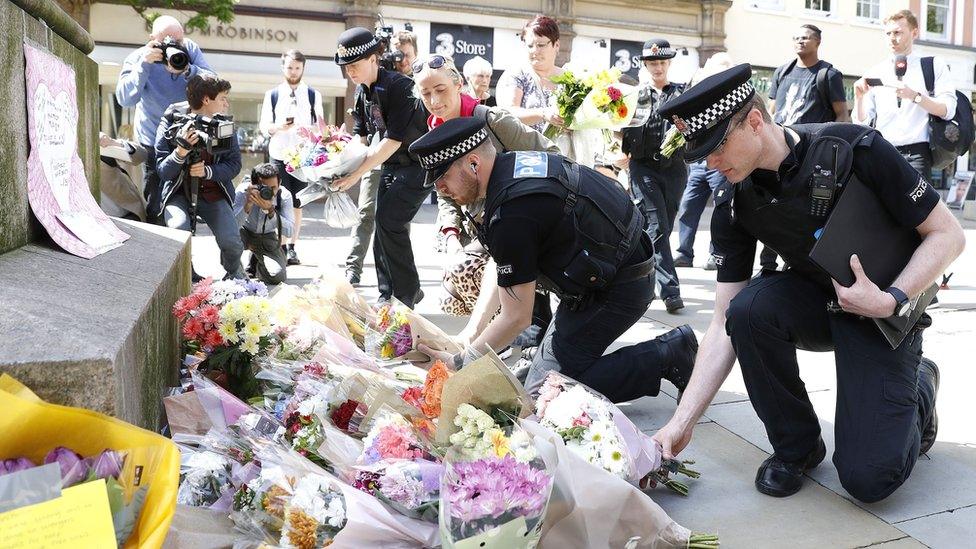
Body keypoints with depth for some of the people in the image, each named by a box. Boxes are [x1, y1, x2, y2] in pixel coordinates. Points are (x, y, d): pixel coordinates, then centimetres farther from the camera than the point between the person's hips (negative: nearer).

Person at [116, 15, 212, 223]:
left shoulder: (190, 49, -8)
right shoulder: (137, 58, -12)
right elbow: (124, 99, -24)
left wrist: (188, 70, -31)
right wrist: (144, 64, -31)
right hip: (155, 141, -2)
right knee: (153, 205, 6)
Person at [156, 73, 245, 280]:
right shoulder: (171, 123, -11)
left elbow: (234, 164, -1)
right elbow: (162, 171, -12)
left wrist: (208, 171, -21)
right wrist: (181, 150, -32)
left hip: (213, 192, 2)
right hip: (178, 192, -1)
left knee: (231, 241, -19)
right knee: (179, 230, -32)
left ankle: (233, 271, 18)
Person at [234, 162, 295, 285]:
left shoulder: (284, 195, -23)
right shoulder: (243, 191, -26)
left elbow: (289, 232, -31)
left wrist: (270, 210, -44)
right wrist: (248, 204, -47)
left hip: (267, 237, 1)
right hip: (245, 232, -1)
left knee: (278, 277, -18)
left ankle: (256, 263, 20)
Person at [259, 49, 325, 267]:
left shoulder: (313, 95, 7)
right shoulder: (272, 95, 7)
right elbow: (264, 125, 6)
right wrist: (279, 127, -14)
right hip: (279, 155, 0)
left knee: (297, 204, 4)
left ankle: (292, 248, 11)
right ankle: (281, 247, 0)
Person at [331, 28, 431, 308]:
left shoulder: (399, 86, -22)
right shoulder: (362, 91, 4)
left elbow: (393, 140, -26)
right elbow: (361, 134, 10)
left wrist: (355, 174, -27)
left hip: (419, 163, -8)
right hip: (391, 164, 8)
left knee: (390, 222, -16)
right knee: (383, 225, 6)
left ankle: (407, 295, -3)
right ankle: (388, 296, 15)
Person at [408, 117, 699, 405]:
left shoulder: (511, 217, -28)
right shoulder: (514, 162, 2)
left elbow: (516, 317, -19)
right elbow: (502, 269, 10)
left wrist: (459, 362, -6)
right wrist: (469, 335, 9)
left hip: (617, 291, -9)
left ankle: (668, 354, -3)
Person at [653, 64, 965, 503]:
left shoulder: (856, 150, -24)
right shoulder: (733, 210, -12)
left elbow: (947, 235, -13)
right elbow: (725, 327, -12)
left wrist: (890, 300, -28)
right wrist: (681, 422, -19)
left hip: (884, 314, -3)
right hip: (814, 299, 4)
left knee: (869, 478, -16)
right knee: (748, 308, -32)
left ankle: (919, 387, 18)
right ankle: (795, 445, -7)